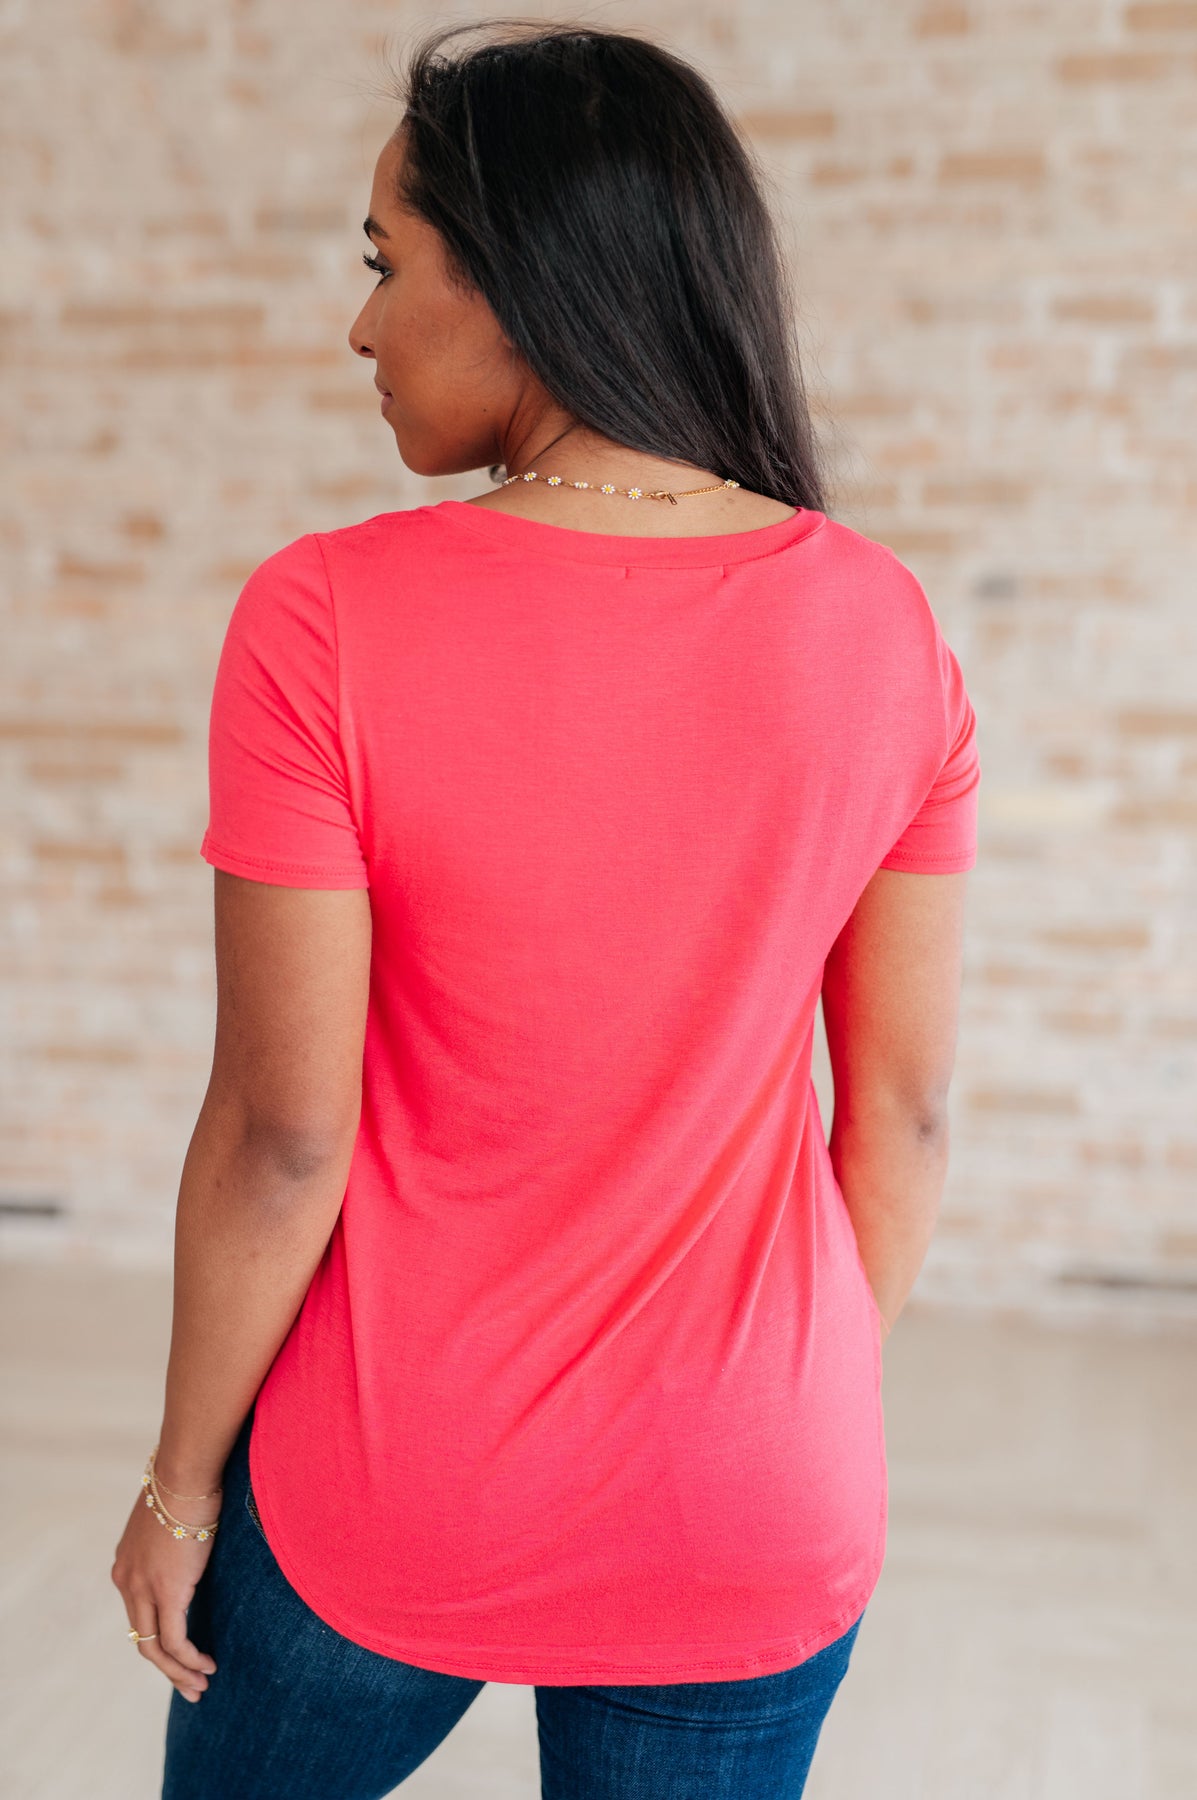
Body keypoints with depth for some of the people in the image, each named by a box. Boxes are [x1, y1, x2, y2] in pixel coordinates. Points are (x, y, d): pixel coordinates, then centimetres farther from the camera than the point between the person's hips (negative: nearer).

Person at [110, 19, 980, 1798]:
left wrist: (180, 1480, 0)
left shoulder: (327, 625, -19)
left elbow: (283, 1134, -15)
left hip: (391, 1505, -2)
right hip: (756, 1522, 3)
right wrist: (821, 1413, 12)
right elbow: (905, 1103, -3)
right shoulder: (884, 628, -9)